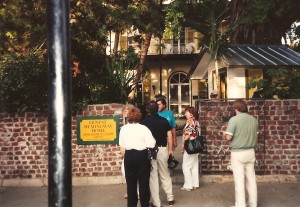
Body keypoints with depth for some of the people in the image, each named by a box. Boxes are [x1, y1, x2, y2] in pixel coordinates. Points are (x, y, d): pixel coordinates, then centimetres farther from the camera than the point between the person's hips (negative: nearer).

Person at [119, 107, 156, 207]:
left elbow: (121, 144, 6)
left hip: (128, 156, 3)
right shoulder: (143, 128, -14)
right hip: (142, 155, -3)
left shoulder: (123, 128, -4)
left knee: (130, 182, 15)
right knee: (143, 181, 9)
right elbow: (151, 144, -15)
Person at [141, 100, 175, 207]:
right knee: (165, 174, 18)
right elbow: (169, 135, 3)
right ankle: (170, 198, 25)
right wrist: (170, 149, 12)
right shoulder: (164, 120, 2)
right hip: (163, 149, 3)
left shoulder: (144, 121, -7)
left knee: (153, 176, 5)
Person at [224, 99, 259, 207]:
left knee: (239, 180, 1)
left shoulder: (234, 119, -14)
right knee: (251, 179, 14)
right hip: (250, 152, 6)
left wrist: (225, 133, 6)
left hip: (238, 153, -5)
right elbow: (256, 137, 11)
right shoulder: (254, 119, 4)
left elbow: (228, 137, -15)